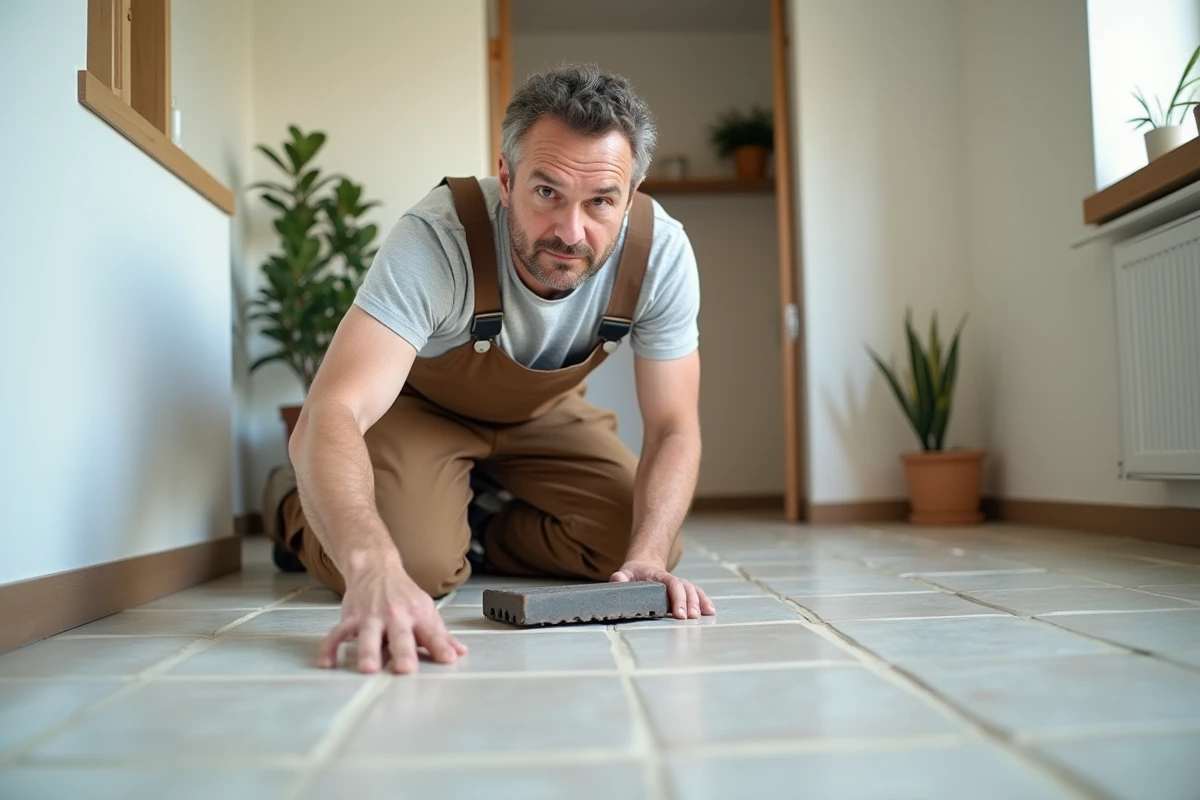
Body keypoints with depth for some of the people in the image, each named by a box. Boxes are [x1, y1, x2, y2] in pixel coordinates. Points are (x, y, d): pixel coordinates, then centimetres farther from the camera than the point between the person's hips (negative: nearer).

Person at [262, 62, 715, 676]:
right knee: (416, 562, -26)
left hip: (543, 413, 4)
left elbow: (673, 430, -20)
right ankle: (294, 507, 9)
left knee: (647, 546, -11)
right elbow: (330, 415, -48)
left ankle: (474, 531, 14)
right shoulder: (436, 238, -39)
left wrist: (647, 559, -37)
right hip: (421, 405, -3)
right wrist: (373, 568, -66)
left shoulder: (661, 252, -28)